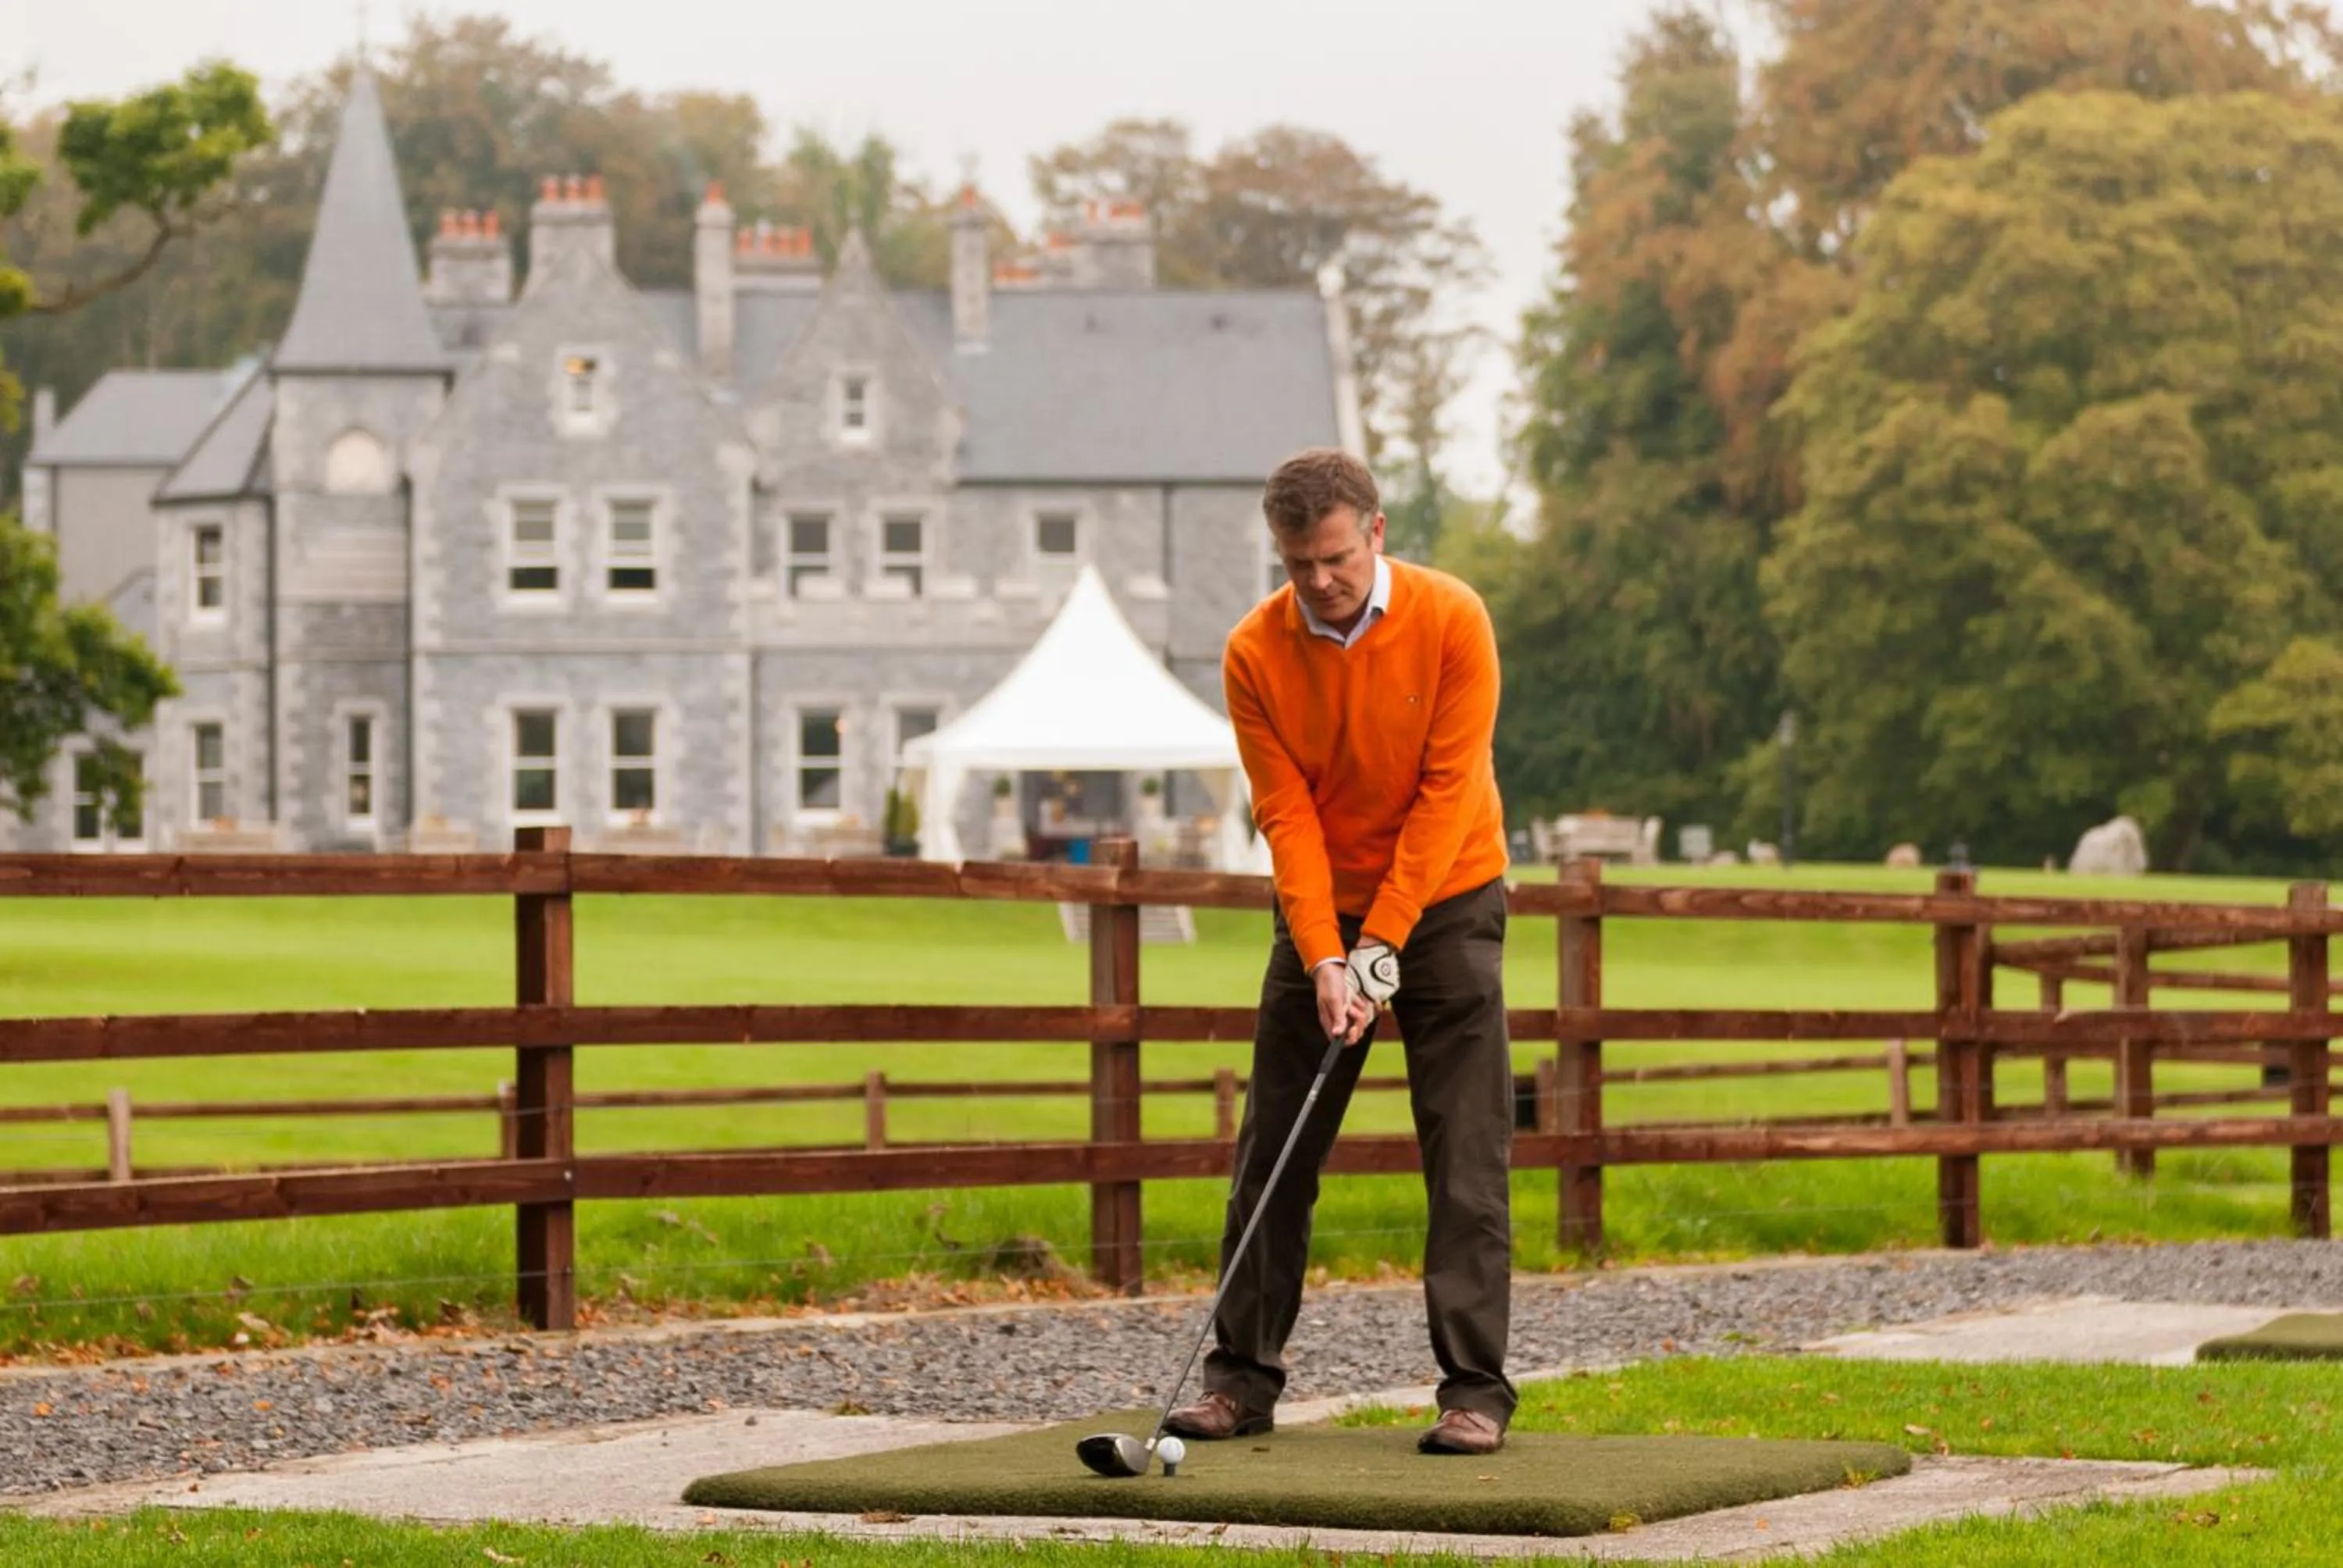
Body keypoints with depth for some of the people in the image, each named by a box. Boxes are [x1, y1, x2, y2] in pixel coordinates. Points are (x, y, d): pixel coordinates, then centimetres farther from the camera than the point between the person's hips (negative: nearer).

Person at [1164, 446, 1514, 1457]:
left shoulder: (1450, 622, -15)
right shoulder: (1255, 654, -9)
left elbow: (1446, 792, -16)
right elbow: (1287, 815, -12)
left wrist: (1383, 944, -20)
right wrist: (1324, 960, -21)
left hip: (1443, 901, -2)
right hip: (1320, 914, 2)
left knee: (1467, 1155, -6)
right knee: (1274, 1154, 2)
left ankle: (1475, 1389, -5)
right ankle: (1243, 1378, 9)